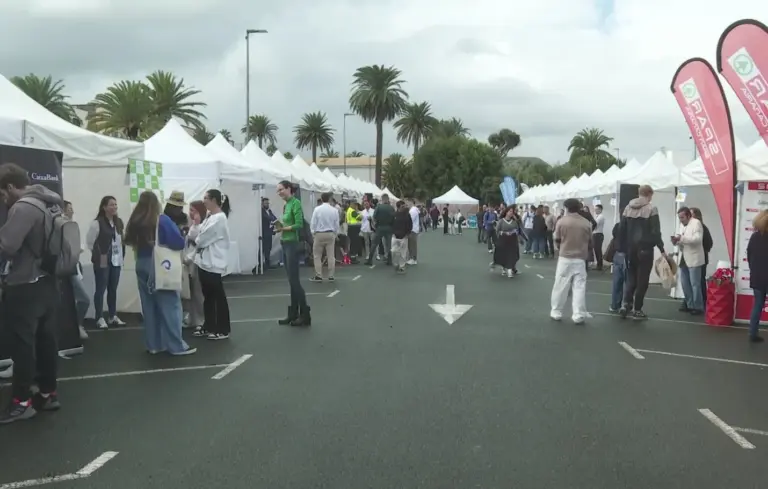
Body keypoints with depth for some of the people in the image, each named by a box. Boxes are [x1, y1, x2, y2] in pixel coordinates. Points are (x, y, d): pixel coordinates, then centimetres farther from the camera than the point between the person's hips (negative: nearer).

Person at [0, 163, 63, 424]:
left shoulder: (24, 207, -18)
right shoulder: (51, 203, 11)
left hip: (24, 288, -9)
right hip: (47, 283, 9)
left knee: (22, 344, -1)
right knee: (46, 341, 13)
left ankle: (22, 401, 6)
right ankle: (48, 393, 22)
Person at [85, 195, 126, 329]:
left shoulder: (119, 222, 10)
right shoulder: (97, 223, -11)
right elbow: (89, 242, -11)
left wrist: (122, 255, 9)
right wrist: (99, 254, -8)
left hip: (116, 261, 6)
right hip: (102, 262, -6)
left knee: (113, 289, 13)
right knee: (100, 289, -1)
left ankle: (113, 316, 21)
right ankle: (100, 318, 4)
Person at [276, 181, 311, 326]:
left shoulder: (296, 203, -12)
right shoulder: (286, 204, 13)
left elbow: (299, 225, -20)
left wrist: (283, 228, -14)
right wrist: (281, 225, -3)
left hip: (293, 244, -9)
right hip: (285, 244, 9)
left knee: (295, 280, -6)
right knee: (291, 281, 11)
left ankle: (305, 315, 0)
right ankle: (293, 314, 16)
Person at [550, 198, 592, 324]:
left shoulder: (561, 221, -6)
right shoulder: (587, 223, 0)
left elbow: (557, 240, -1)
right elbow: (589, 241, 6)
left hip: (565, 258, -1)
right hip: (580, 259, 2)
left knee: (561, 287, 8)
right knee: (579, 288, 4)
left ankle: (556, 312, 16)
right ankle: (579, 315, 3)